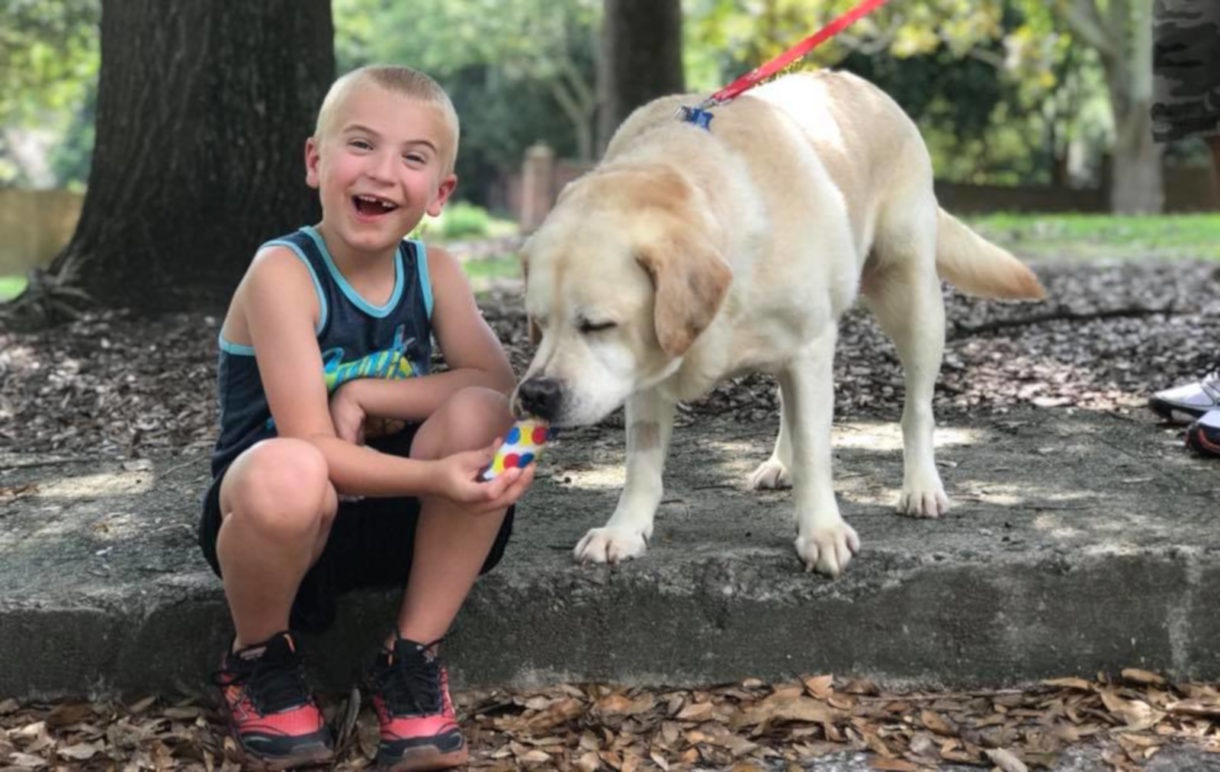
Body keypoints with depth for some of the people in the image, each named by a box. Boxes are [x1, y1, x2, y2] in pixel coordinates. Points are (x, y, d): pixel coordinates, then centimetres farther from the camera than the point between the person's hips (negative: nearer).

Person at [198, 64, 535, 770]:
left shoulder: (434, 270, -2)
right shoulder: (284, 272, -18)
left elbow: (499, 386, -14)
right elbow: (312, 448, -25)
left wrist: (365, 395, -22)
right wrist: (435, 476, -39)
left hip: (390, 512, 4)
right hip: (284, 521, -4)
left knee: (480, 415, -24)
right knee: (288, 473, -39)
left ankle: (413, 658, -8)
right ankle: (259, 660, -6)